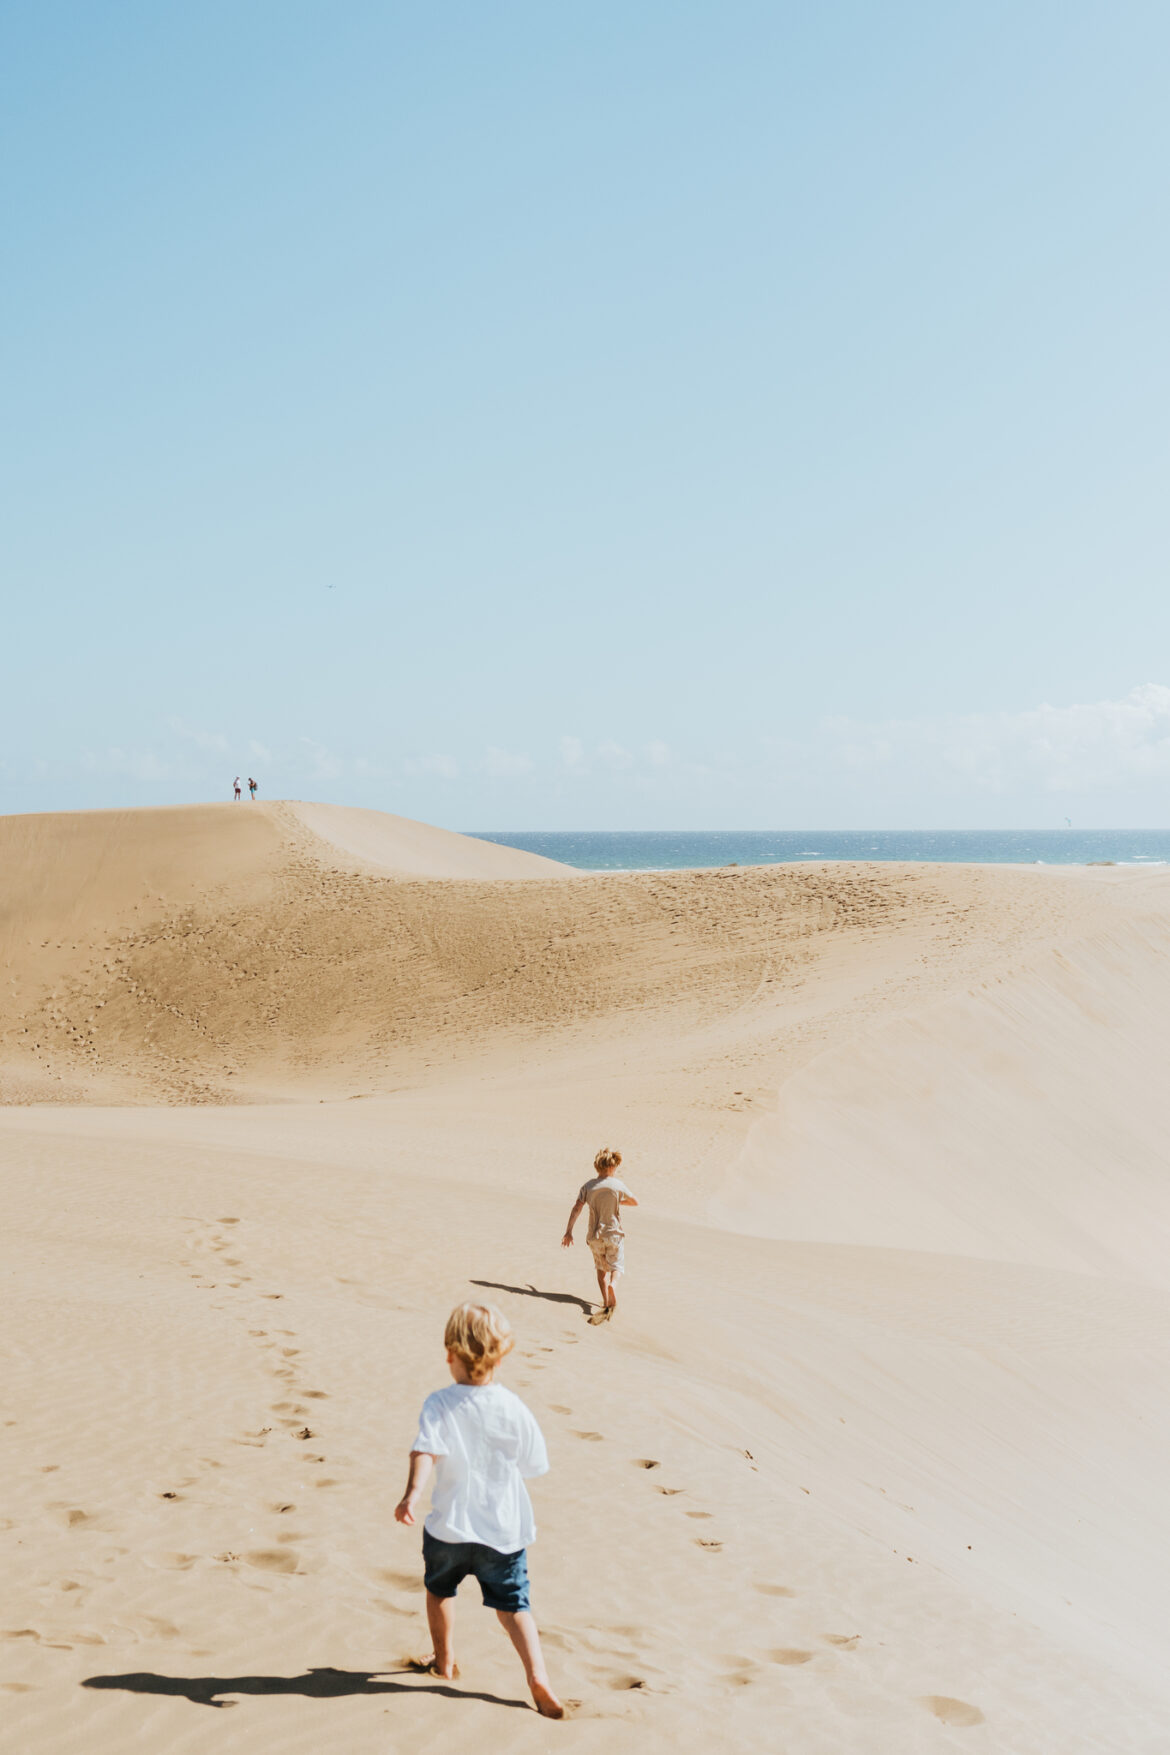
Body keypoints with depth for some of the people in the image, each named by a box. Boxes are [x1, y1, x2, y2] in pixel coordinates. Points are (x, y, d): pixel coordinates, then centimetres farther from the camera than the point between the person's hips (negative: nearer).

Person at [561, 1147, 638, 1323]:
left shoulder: (588, 1186, -1)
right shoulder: (617, 1186, -8)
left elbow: (576, 1209, -4)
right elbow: (635, 1202, 5)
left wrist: (568, 1232, 0)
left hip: (595, 1236, 3)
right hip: (614, 1234, -3)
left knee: (601, 1269, 20)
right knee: (616, 1269, 1)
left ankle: (606, 1301, 14)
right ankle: (612, 1301, -24)